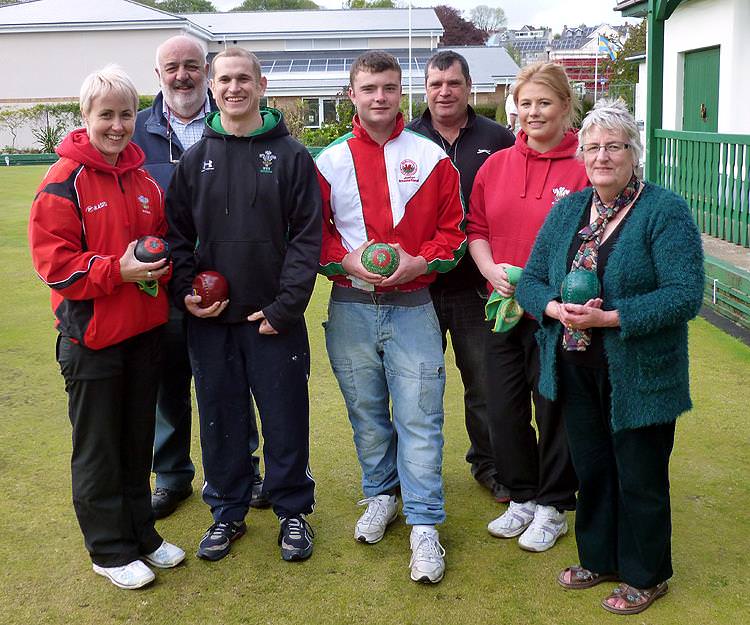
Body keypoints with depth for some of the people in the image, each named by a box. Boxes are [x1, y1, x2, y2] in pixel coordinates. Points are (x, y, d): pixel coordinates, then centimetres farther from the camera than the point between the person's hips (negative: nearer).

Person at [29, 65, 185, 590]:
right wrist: (118, 270, -25)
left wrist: (161, 266, -6)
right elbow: (53, 261, -15)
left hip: (144, 329, 6)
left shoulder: (143, 178, 8)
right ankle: (109, 550, 21)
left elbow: (164, 237, 17)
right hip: (92, 334, -6)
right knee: (98, 448, 7)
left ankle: (141, 533, 33)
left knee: (139, 438, 17)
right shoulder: (64, 182, -12)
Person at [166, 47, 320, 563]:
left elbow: (307, 235, -6)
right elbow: (177, 234, 10)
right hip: (209, 319, 3)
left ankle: (293, 511, 24)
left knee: (286, 419, 5)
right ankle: (228, 512, 28)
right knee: (221, 419, 11)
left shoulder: (290, 155, -1)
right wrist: (186, 291, -5)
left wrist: (286, 306, -12)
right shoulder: (195, 159, 8)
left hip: (274, 318, -2)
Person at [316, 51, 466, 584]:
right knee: (366, 411, 13)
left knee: (419, 416, -4)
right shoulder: (330, 161, 4)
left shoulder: (431, 157, 2)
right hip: (350, 307, 2)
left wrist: (418, 262, -13)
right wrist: (347, 260, -11)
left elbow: (453, 229, 4)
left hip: (411, 306, -2)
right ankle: (381, 495, 33)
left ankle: (424, 526, 5)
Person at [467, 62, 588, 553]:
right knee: (504, 407, 12)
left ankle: (553, 508, 27)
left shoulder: (583, 166, -8)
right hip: (504, 309, 5)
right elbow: (477, 229, 11)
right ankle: (523, 498, 33)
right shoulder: (496, 165, 7)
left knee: (554, 409, 8)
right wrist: (493, 270, -8)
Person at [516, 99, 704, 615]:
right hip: (577, 372, 5)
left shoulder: (665, 212, -11)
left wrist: (611, 317, -26)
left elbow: (686, 294, -20)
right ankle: (599, 559, 37)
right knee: (591, 470, 18)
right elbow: (531, 279, 7)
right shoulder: (567, 210, 8)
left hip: (639, 377, -5)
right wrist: (555, 308, -15)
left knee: (640, 479, 9)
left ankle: (645, 576, 28)